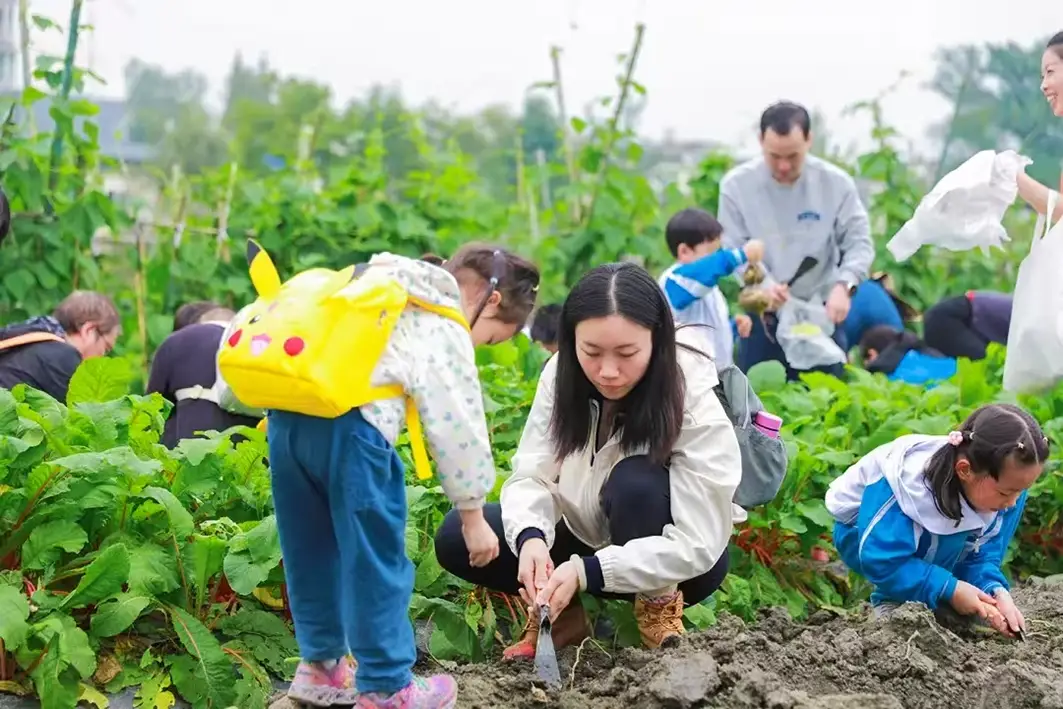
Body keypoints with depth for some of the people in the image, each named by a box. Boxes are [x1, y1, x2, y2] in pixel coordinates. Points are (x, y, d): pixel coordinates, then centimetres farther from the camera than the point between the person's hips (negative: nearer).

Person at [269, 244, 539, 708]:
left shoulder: (385, 290, 28)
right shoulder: (445, 332, 4)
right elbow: (458, 428, 2)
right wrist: (472, 514, 9)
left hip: (287, 410, 8)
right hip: (347, 425, -8)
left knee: (312, 550, 21)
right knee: (374, 559, 3)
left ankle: (321, 664, 34)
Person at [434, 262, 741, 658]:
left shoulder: (696, 405, -28)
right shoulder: (562, 375, -15)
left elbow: (694, 546, -30)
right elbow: (532, 477, -14)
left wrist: (585, 572, -39)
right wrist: (531, 538, -37)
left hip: (677, 563, -4)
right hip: (587, 539, 4)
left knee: (637, 482, -35)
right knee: (456, 538, -14)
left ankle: (658, 609, -13)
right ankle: (561, 612, 3)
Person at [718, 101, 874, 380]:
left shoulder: (836, 182, -7)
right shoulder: (737, 184, -8)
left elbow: (859, 243, -4)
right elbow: (732, 249, -7)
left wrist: (844, 285, -24)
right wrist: (761, 283, -26)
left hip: (821, 312, 0)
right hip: (763, 315, 0)